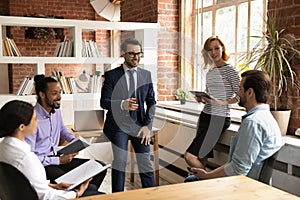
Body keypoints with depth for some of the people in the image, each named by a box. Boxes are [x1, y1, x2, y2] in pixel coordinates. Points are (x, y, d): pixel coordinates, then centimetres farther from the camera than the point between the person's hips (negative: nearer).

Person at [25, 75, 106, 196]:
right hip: (41, 163, -8)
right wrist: (58, 160, -18)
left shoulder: (56, 110, 3)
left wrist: (73, 140, 6)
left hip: (56, 157, 8)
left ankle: (87, 194, 10)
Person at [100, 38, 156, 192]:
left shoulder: (146, 75, 8)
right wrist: (122, 104, -25)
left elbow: (151, 102, 8)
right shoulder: (111, 75, -1)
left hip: (140, 124, 2)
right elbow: (104, 102, -5)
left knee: (145, 163, 3)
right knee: (119, 162, 4)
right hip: (119, 124, -2)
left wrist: (147, 125, -3)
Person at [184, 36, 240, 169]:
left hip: (219, 118, -7)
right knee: (202, 160, 7)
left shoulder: (230, 70, -6)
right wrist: (201, 99, 3)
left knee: (189, 156, -14)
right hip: (205, 116, 8)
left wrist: (222, 103, -22)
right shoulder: (210, 72, 16)